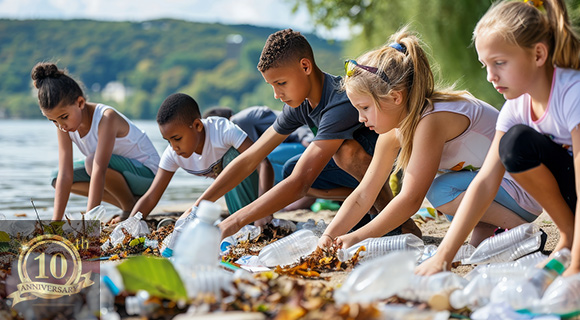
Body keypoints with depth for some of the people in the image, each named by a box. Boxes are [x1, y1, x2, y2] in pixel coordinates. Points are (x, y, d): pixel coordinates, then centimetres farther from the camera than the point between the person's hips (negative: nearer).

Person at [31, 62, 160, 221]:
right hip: (118, 169, 8)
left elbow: (99, 171, -39)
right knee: (56, 178, -5)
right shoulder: (64, 126, -10)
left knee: (92, 161, -33)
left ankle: (132, 206, -9)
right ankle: (128, 205, -1)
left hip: (147, 172, -8)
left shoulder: (107, 117, -30)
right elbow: (65, 175, -14)